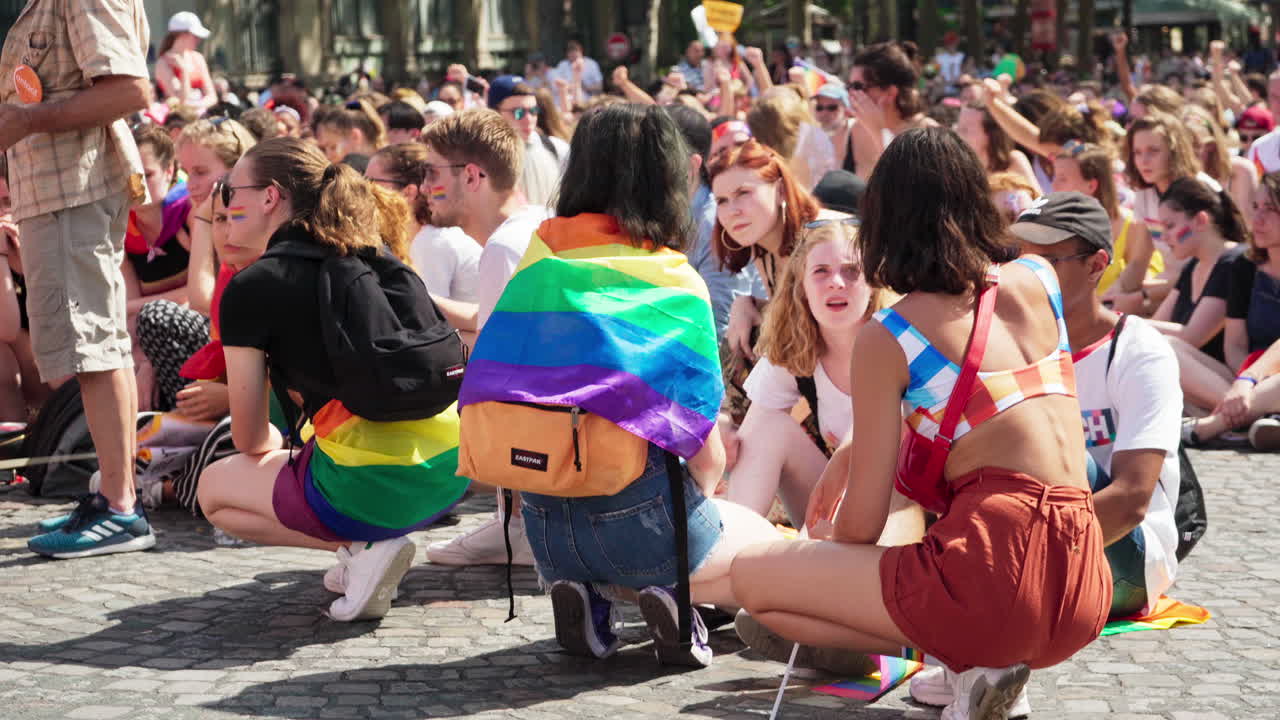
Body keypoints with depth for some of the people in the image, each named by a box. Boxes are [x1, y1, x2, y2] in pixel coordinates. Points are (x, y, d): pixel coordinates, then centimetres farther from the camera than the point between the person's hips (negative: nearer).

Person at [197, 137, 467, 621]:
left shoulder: (251, 287, -3)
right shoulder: (379, 254, 13)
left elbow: (249, 439, 5)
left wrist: (272, 444, 29)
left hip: (374, 490, -6)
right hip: (452, 475, 6)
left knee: (214, 489, 22)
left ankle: (363, 546, 0)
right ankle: (369, 542, 15)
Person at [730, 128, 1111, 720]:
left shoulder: (886, 340, -4)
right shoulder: (1039, 280, 12)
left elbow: (861, 526, -1)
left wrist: (821, 543, 22)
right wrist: (855, 451, 32)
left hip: (997, 574, -7)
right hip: (1086, 588, 7)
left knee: (751, 577, 6)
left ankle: (974, 661, -4)